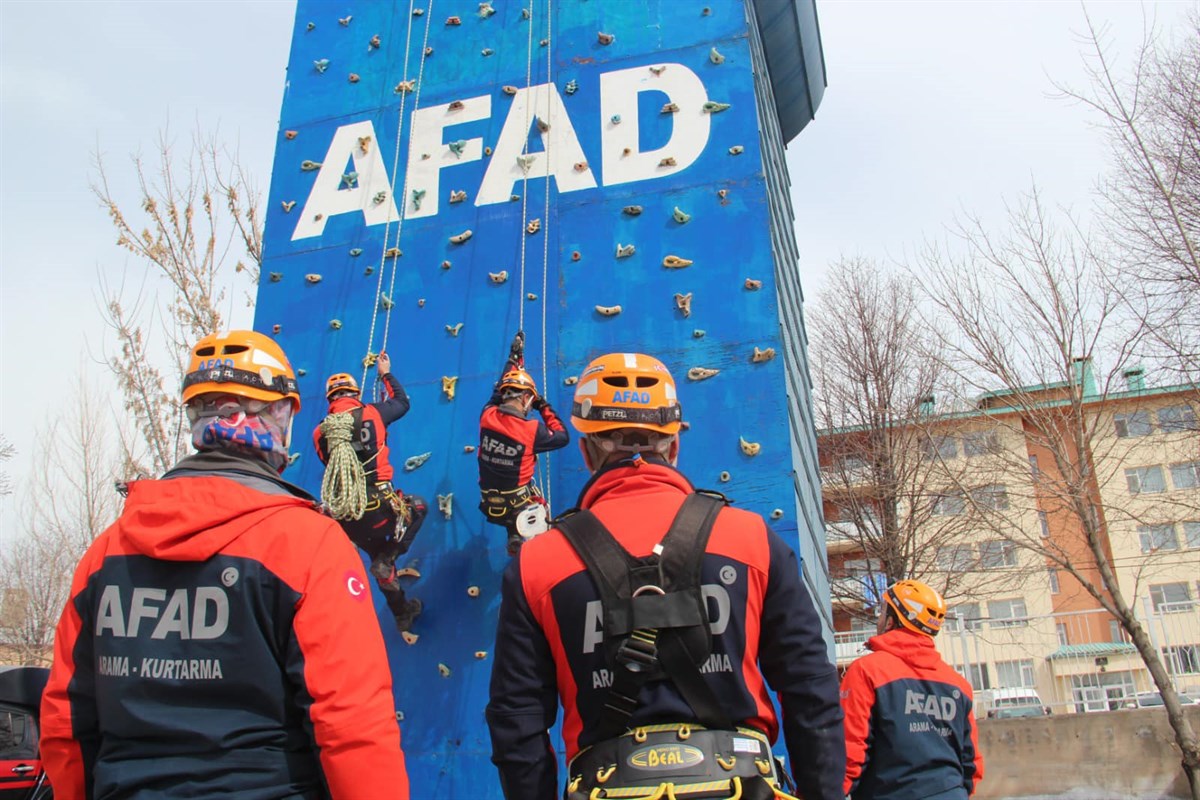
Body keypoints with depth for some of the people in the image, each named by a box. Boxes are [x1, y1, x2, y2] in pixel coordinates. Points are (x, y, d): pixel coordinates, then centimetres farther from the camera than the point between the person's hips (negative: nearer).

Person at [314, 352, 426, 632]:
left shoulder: (319, 432, 4)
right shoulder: (371, 413, -2)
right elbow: (402, 402, 17)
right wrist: (386, 374, 32)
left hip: (345, 521, 4)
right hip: (379, 509, -4)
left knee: (378, 555, 28)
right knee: (419, 507, 28)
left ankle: (402, 612, 41)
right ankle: (387, 558, 9)